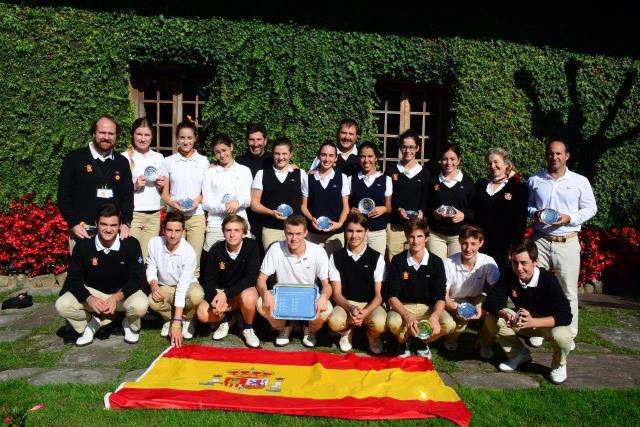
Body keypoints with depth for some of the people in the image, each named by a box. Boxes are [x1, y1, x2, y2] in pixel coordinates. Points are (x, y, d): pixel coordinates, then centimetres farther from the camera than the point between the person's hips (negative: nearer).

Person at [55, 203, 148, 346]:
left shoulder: (131, 244, -19)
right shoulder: (83, 245, -16)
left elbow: (136, 279, -17)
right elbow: (73, 279, -13)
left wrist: (117, 297, -34)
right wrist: (89, 298, -32)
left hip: (122, 292, -2)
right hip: (92, 292, 2)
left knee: (140, 305, -32)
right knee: (62, 305, -22)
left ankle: (130, 326, 6)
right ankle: (91, 324, 9)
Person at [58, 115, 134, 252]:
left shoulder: (122, 162, 10)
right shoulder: (74, 158, 0)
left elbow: (128, 194, 12)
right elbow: (63, 194, -1)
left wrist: (125, 223, -1)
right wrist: (74, 223, -9)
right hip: (82, 230, -2)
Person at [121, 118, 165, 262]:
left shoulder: (159, 158, 12)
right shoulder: (125, 157, 0)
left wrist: (161, 185, 0)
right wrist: (134, 186, -13)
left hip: (154, 215, 3)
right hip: (132, 213, -3)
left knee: (148, 258, 2)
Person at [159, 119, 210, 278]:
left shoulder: (203, 161, 6)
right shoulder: (169, 162, 6)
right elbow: (164, 192, 10)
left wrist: (198, 200, -9)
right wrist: (172, 202, -11)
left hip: (196, 216, 0)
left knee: (194, 262, 0)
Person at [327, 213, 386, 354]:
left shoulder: (376, 258, -2)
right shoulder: (336, 257, -1)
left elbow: (379, 294, -3)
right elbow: (336, 293, -2)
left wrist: (365, 312, -23)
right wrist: (350, 309, -23)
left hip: (370, 304, 0)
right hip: (345, 304, 0)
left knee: (380, 323, -34)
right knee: (334, 321, -34)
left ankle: (372, 336, 7)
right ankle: (347, 332, 6)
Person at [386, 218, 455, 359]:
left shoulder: (436, 262, -6)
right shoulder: (398, 261, -9)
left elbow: (440, 297, -8)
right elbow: (391, 296, -13)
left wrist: (434, 316, -30)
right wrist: (407, 316, -31)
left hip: (429, 307, 2)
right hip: (402, 307, -1)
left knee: (449, 324, -27)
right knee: (393, 322, -35)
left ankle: (424, 342, 7)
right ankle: (403, 342, 4)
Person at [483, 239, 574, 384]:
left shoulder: (548, 280, -29)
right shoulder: (509, 275, -18)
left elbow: (565, 316, -34)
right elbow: (491, 300, -20)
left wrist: (533, 322, -49)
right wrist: (504, 313, -44)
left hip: (548, 322, -3)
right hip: (522, 319, 4)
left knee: (561, 336, -36)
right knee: (491, 320, -19)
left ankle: (559, 364, 1)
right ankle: (519, 353, 6)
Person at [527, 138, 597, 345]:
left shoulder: (580, 181, 2)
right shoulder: (534, 180, 6)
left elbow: (590, 208, 5)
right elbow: (526, 205, 14)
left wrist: (570, 218, -12)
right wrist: (535, 213, -8)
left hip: (567, 242, -1)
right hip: (540, 240, 2)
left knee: (568, 291, 3)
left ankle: (569, 334, 18)